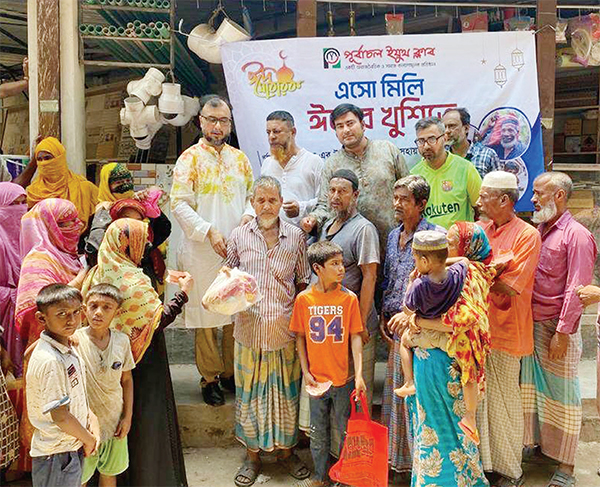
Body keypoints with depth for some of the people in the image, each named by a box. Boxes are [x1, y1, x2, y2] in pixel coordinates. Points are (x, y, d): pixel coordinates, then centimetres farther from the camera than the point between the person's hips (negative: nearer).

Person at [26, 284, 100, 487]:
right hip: (56, 455, -9)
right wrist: (89, 440, -9)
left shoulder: (68, 349, 4)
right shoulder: (48, 361, -26)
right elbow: (61, 417, -23)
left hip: (73, 449, 9)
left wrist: (92, 420, -2)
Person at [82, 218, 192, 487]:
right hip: (144, 364, -7)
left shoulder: (99, 274, -2)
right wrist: (183, 292, -13)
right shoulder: (133, 281, -25)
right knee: (145, 418, 9)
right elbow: (159, 319, -22)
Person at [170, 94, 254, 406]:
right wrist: (209, 232, -16)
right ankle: (210, 378, 15)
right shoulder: (190, 158, 1)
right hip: (202, 252, -4)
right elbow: (179, 204, -6)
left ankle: (232, 373, 23)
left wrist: (249, 215, -3)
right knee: (206, 316, 1)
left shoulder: (239, 158, 15)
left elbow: (252, 195, 19)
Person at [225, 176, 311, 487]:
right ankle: (252, 455, 28)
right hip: (249, 329, 0)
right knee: (249, 393, 9)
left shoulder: (295, 236, 3)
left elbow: (302, 282, 8)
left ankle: (286, 450, 31)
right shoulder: (239, 236, 3)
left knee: (286, 391, 10)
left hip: (284, 330, 0)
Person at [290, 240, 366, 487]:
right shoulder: (303, 299, -6)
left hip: (344, 378, 0)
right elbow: (300, 337, 1)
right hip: (317, 379, 1)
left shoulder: (349, 298, -8)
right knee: (318, 432, 15)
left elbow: (355, 337, -5)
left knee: (347, 430, 14)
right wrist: (305, 371, -2)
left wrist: (359, 374, -11)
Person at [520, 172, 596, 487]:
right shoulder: (538, 231, 12)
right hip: (530, 325, 7)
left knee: (561, 394, 3)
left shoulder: (576, 236, -11)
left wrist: (562, 333, -17)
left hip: (557, 329, -7)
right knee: (531, 387, 14)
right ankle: (536, 443, 31)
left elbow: (576, 290, -15)